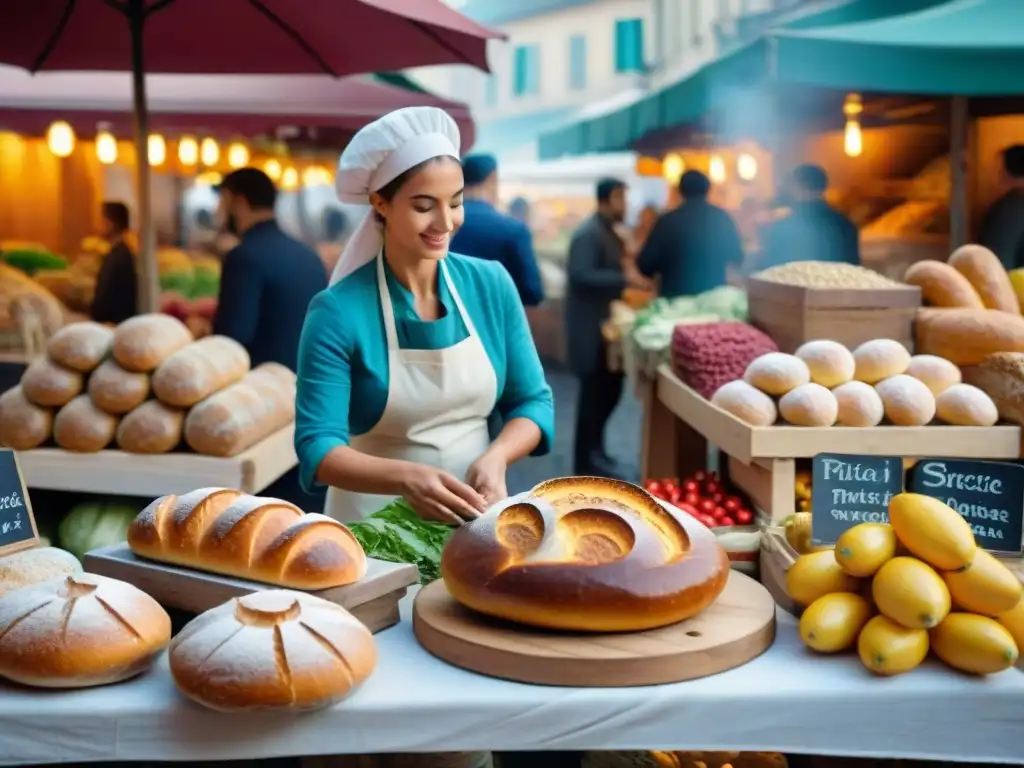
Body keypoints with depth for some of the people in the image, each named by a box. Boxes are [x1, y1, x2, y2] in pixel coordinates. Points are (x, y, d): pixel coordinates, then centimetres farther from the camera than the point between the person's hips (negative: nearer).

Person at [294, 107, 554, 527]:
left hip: (476, 513, 3)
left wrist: (495, 457, -15)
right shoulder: (338, 312, -12)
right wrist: (406, 478, -32)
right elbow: (317, 448, -15)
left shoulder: (491, 285, 0)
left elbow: (533, 401, 5)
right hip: (376, 519, -3)